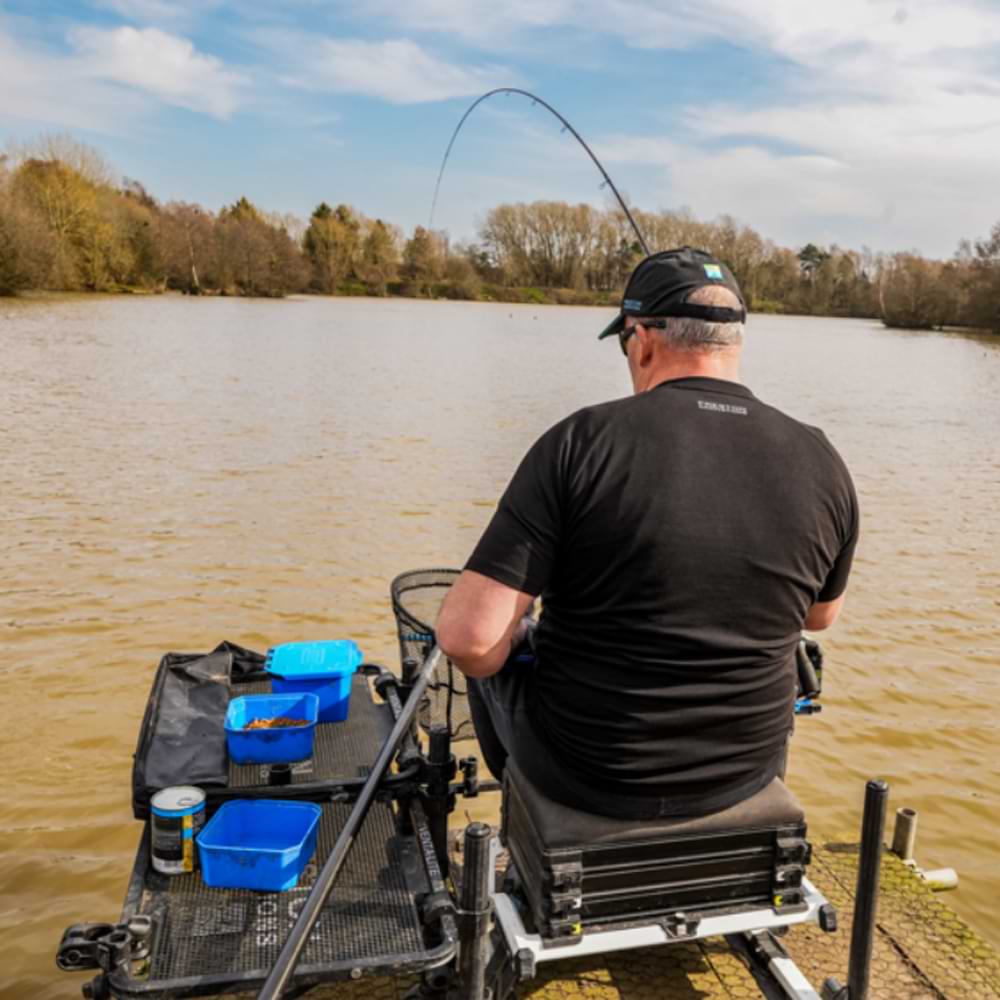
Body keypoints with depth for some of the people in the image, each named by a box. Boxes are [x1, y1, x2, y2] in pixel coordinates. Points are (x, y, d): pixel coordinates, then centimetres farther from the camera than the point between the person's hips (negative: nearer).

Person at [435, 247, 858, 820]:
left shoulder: (582, 443, -22)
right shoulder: (820, 463, -10)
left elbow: (469, 637, -24)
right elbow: (821, 616, 8)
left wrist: (511, 641, -2)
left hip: (584, 772, -3)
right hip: (748, 773, 4)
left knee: (495, 654, 27)